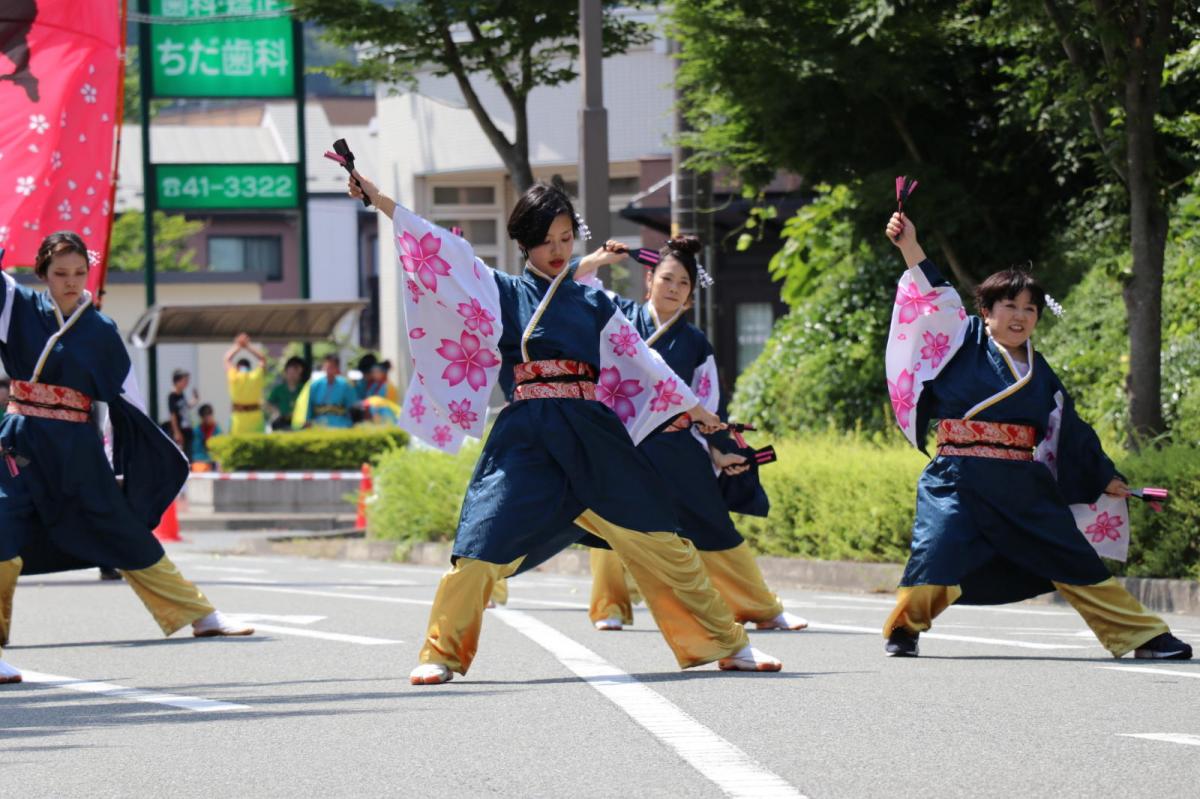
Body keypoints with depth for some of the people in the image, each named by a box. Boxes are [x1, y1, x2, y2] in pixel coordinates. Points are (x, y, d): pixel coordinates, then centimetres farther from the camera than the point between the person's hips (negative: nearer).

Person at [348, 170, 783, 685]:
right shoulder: (503, 291, 10)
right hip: (527, 437, -2)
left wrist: (691, 407, 28)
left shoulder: (593, 303, 17)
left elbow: (638, 358, 24)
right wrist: (380, 202, -6)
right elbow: (440, 253, 2)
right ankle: (442, 655, -1)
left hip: (592, 436, 2)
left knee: (659, 540, 2)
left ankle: (727, 645, 11)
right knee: (482, 548, -15)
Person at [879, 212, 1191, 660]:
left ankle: (1143, 636, 10)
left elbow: (1070, 433, 23)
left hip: (1024, 486, 3)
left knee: (1074, 562, 4)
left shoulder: (1040, 375, 15)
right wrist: (908, 245, -14)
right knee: (936, 551, -21)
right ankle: (904, 629, 5)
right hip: (958, 479, -3)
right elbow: (934, 296, -3)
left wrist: (1104, 478, 24)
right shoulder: (965, 342, 5)